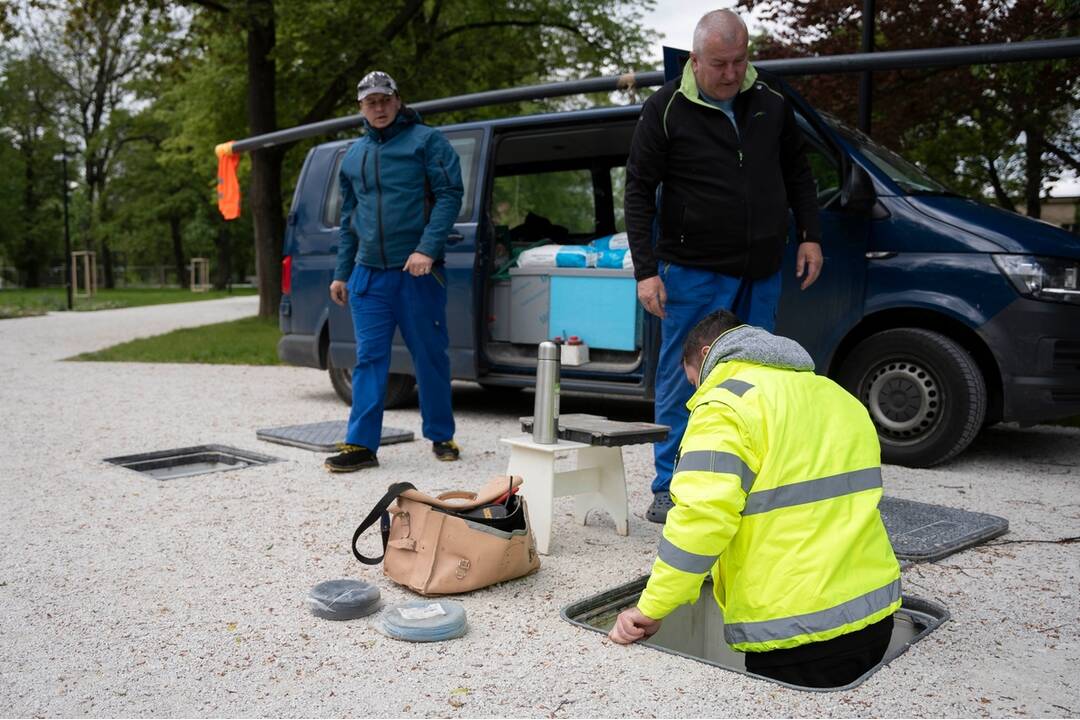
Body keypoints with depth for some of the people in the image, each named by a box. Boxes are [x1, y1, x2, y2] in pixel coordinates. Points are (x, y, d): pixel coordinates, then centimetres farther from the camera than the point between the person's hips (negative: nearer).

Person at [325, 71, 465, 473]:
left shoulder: (426, 141, 1)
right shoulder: (354, 154, 17)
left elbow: (449, 195, -8)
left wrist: (427, 248, -20)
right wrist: (341, 273, 17)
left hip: (417, 272, -4)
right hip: (368, 274, 4)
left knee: (430, 356, 3)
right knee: (369, 357, 1)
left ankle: (441, 436, 17)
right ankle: (361, 445, 4)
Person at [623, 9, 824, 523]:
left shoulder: (770, 102, 5)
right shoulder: (667, 110, -8)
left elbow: (797, 173, 17)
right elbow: (639, 192, -7)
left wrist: (809, 236, 9)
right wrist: (645, 270, -13)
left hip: (762, 272, 5)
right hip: (693, 270, -5)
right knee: (682, 380, -1)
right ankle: (669, 490, 9)